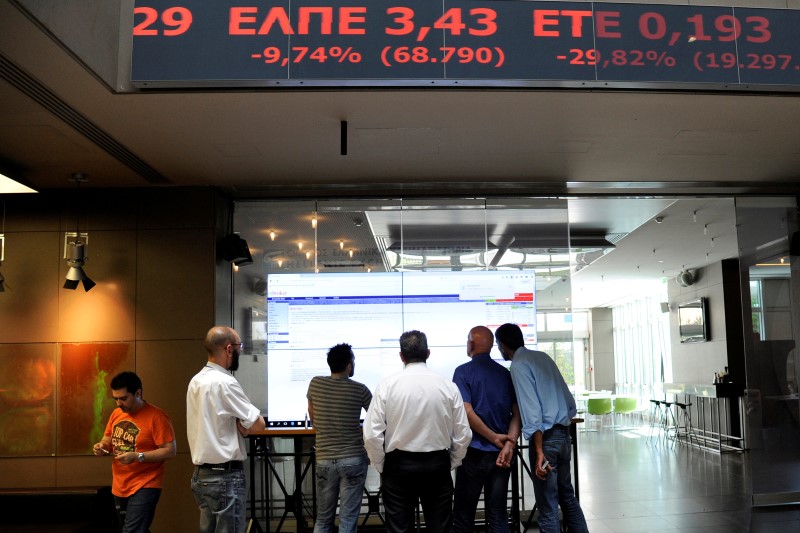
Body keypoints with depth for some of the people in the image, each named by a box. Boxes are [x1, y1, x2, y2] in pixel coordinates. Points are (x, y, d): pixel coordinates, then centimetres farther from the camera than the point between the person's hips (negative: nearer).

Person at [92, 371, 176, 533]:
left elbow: (170, 451, -18)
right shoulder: (116, 414, 7)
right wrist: (102, 447, -5)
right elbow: (108, 440, 19)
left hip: (144, 487, -7)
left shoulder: (156, 416, -16)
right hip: (120, 487, 8)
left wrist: (137, 456, -25)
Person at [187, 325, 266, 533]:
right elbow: (258, 424, -14)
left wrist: (240, 425, 0)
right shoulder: (224, 382, -17)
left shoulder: (196, 381, 9)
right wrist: (243, 424, 4)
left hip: (201, 474, 9)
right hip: (225, 475, -9)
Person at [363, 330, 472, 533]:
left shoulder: (387, 385, -9)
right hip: (437, 465, 1)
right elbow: (463, 435, -3)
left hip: (399, 465, -1)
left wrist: (380, 467, 5)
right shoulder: (448, 386, -6)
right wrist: (451, 464, 12)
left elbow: (372, 434, -9)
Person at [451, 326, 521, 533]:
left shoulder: (463, 372, -7)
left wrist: (494, 437, -10)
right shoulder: (506, 373, 7)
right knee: (498, 515, 9)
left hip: (474, 452, -4)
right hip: (501, 453, 4)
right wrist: (509, 444, -11)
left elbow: (467, 412, -17)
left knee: (464, 516, 8)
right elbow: (517, 413, -1)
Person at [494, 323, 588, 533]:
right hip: (564, 435, 8)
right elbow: (570, 402, 15)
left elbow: (532, 410, -19)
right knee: (568, 498, 19)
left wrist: (539, 452, -21)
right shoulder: (543, 356, 13)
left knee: (547, 508, 0)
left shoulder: (518, 365, -10)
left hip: (546, 437, -8)